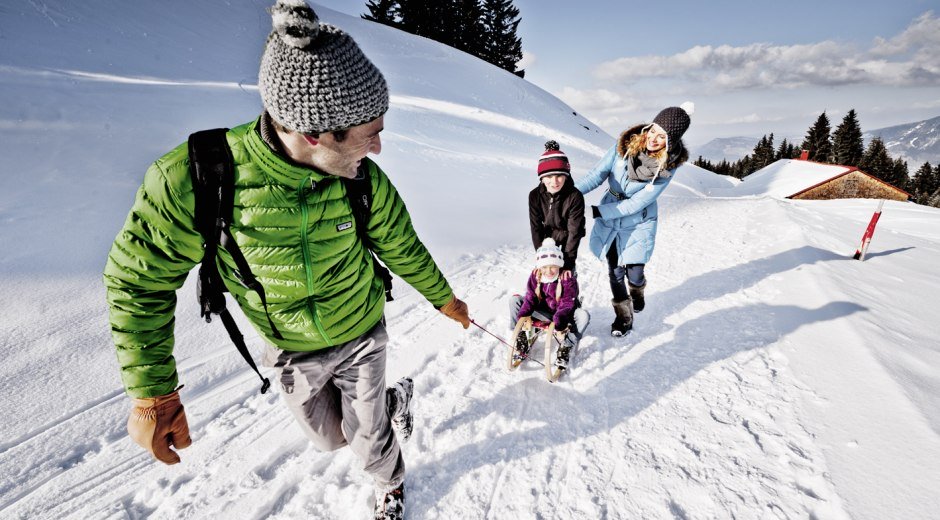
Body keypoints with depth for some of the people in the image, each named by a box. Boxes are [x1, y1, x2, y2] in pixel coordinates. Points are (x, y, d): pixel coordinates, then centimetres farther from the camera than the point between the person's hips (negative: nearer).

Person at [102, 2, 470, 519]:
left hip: (361, 335, 0)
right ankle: (394, 400, 54)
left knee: (368, 440, 14)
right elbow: (140, 280, -16)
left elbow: (402, 248, -5)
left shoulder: (363, 178, -23)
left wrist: (444, 298, 9)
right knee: (329, 436, 22)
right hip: (292, 351, 1)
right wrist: (151, 394, -13)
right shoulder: (193, 179, -30)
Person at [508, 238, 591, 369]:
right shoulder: (535, 275, -10)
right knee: (514, 300, -11)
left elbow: (567, 304, -25)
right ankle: (521, 343, -13)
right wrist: (523, 315, -30)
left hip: (564, 315, -3)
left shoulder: (568, 279, -21)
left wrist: (560, 323, -41)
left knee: (583, 315, -35)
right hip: (543, 313, 4)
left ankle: (565, 349, -24)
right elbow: (530, 297, -11)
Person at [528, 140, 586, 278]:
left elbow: (574, 231, -25)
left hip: (568, 236, -2)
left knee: (567, 272, -4)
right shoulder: (535, 196, -21)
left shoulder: (575, 196, -29)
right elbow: (535, 227, -15)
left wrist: (568, 262, -26)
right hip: (548, 235, 3)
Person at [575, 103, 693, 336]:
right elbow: (597, 174, -13)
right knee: (615, 272, 5)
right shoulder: (625, 145, -13)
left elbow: (637, 203, -22)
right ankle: (623, 317, 28)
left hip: (638, 223, -2)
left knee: (634, 273, 2)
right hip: (609, 219, 2)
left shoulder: (668, 167, -19)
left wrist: (597, 211, -27)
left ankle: (637, 292, 42)